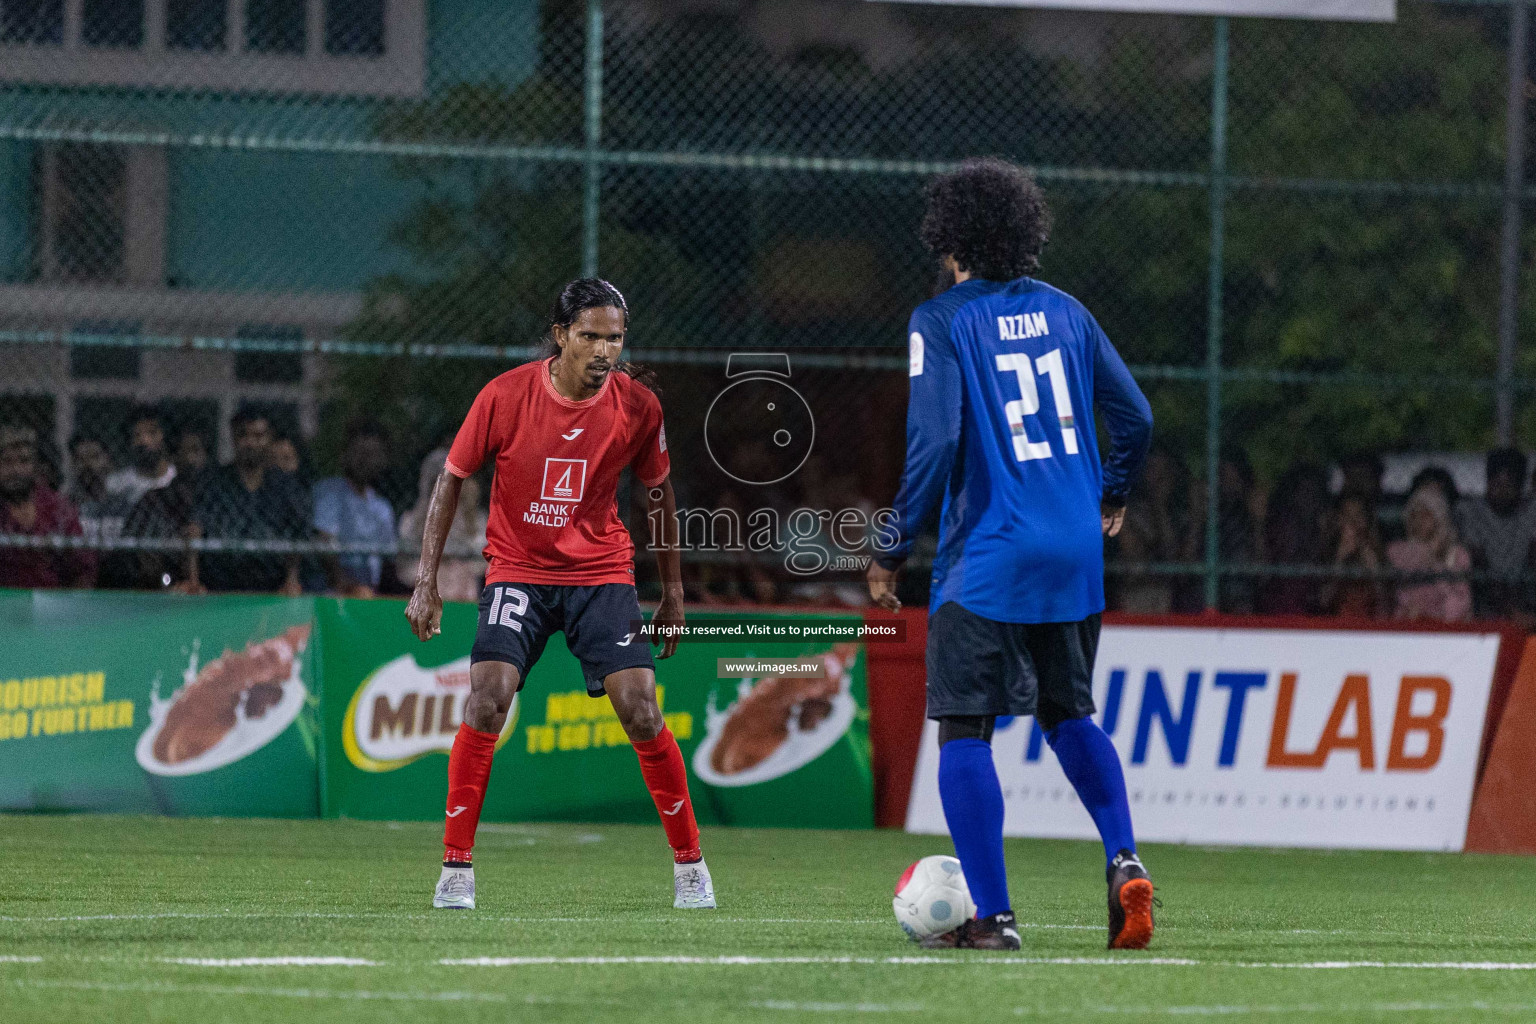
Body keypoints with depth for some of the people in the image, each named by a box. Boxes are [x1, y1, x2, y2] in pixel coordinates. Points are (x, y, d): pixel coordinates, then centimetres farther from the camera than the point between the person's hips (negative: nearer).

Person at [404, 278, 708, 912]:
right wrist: (426, 582, -6)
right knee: (488, 699, -19)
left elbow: (657, 492, 8)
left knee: (640, 711, -11)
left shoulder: (637, 405, -7)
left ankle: (689, 864, 5)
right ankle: (456, 867, -10)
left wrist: (673, 591, 11)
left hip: (602, 573, 1)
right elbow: (451, 479, -2)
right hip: (518, 569, -1)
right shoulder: (506, 396, -12)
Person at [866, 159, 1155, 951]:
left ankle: (992, 916, -5)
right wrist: (1111, 493, 31)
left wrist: (892, 551, -7)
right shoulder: (1062, 311, 10)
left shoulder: (941, 322, -7)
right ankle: (1124, 860, 2)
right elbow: (1135, 417, 12)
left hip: (988, 558, -6)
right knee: (1068, 715, 22)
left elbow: (933, 442, -15)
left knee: (963, 730, 1)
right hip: (1076, 557, 6)